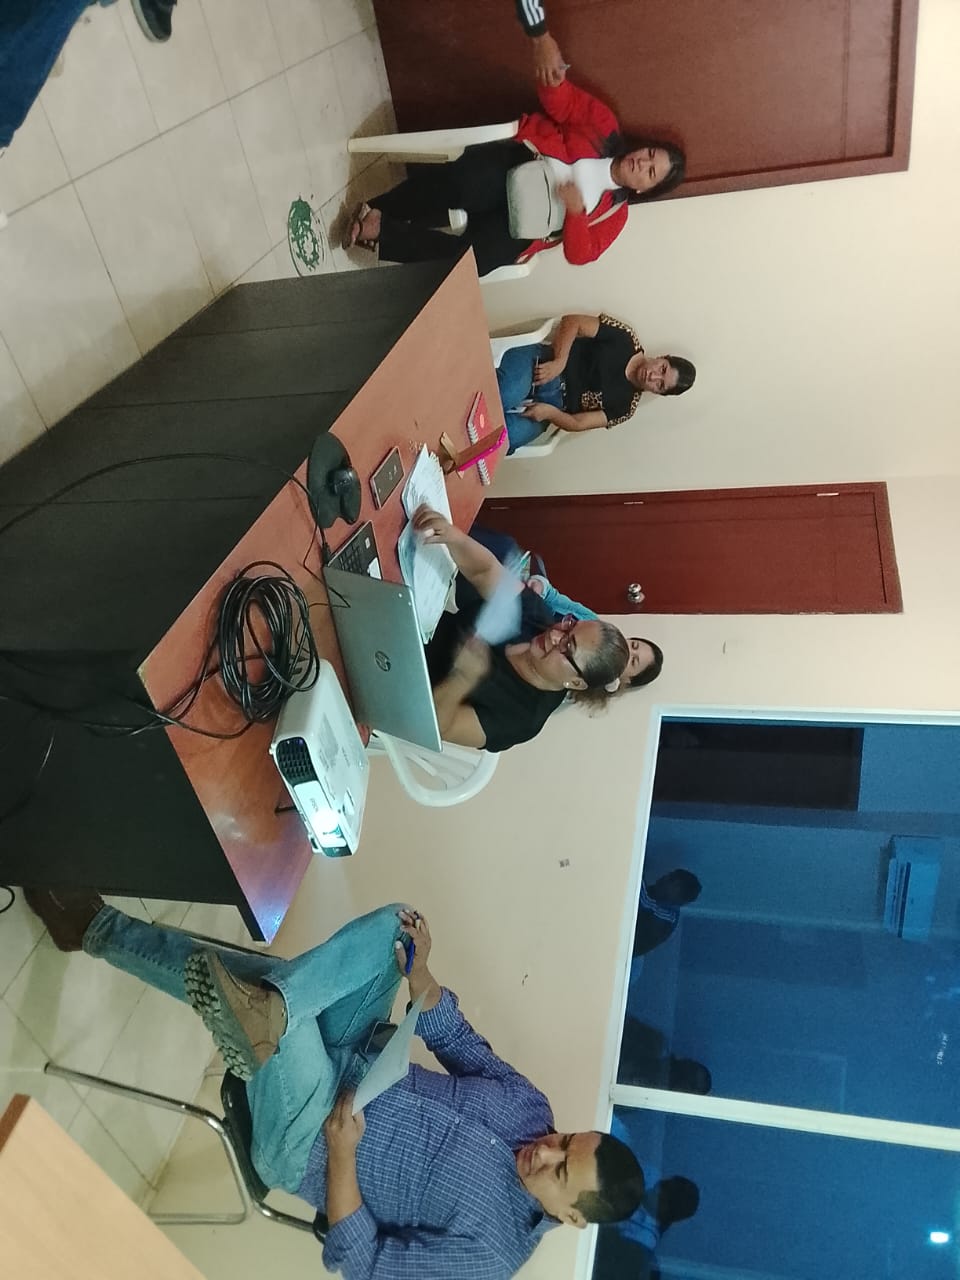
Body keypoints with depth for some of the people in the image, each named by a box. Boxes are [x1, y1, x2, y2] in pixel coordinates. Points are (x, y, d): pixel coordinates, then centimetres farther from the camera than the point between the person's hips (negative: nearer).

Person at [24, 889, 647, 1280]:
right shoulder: (529, 1105, -5)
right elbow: (454, 1037, 1)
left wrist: (341, 1149, -27)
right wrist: (418, 970, -18)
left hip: (303, 1147, -6)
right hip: (347, 1068, 6)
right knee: (395, 924, -18)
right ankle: (238, 994, -34)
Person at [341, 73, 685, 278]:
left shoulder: (614, 213, 9)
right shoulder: (605, 128, 6)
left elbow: (580, 253, 0)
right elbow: (561, 103, -1)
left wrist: (575, 210, -20)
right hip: (514, 166, -1)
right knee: (463, 184, -37)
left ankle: (380, 233, -16)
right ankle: (376, 210, -19)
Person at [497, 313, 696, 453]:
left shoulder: (625, 407, 3)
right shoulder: (625, 338, -1)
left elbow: (576, 424, -1)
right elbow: (571, 322, -4)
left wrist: (549, 412, -22)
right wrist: (559, 362, -20)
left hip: (551, 402, 1)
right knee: (507, 395, -39)